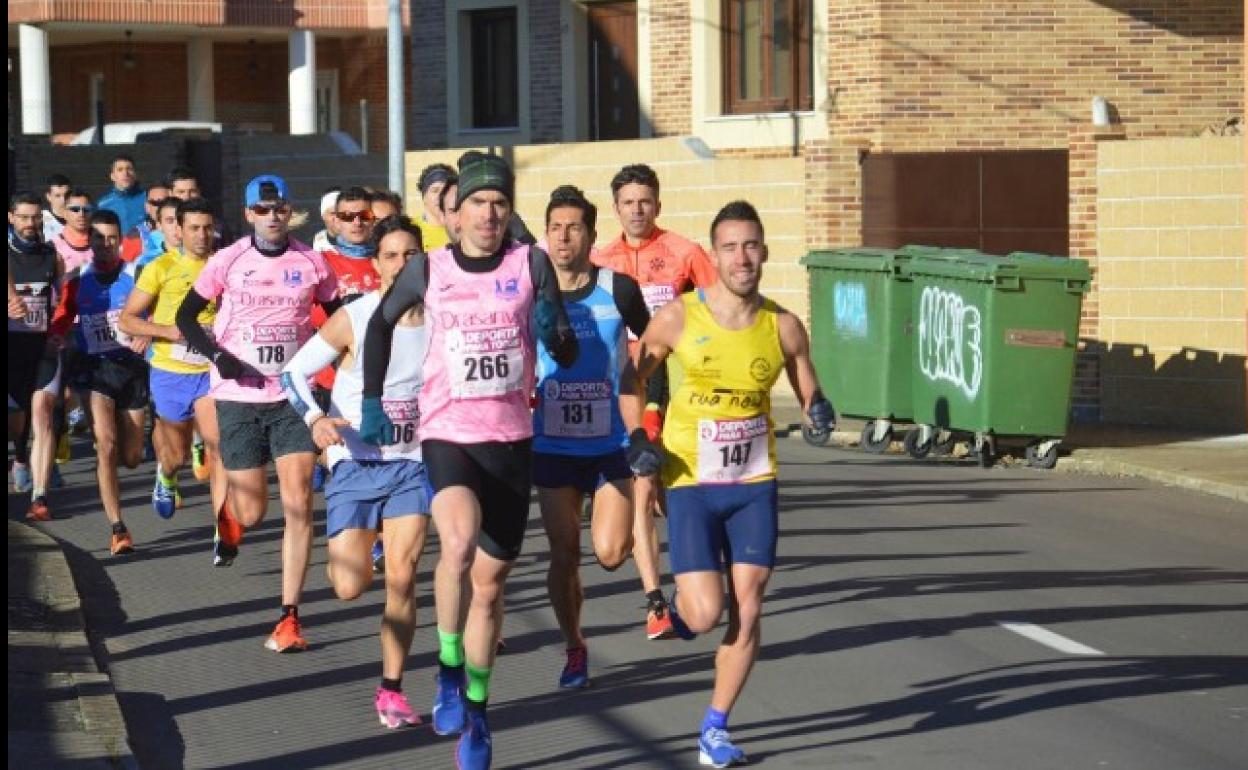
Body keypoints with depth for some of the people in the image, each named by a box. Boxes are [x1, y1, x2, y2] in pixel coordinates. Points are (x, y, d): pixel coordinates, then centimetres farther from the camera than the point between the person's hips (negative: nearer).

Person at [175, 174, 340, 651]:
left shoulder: (311, 263, 2)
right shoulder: (228, 261, -1)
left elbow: (338, 317, 15)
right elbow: (186, 316, 5)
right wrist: (218, 355, -11)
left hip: (293, 396, 0)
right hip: (239, 395, 0)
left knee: (298, 503, -12)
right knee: (251, 514, 0)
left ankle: (290, 616, -9)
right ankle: (227, 509, 40)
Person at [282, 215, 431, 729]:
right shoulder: (353, 319, -10)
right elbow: (294, 371, -5)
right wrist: (315, 418, -21)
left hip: (412, 464, 1)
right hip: (354, 462, -1)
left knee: (401, 578, -10)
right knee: (349, 587, -7)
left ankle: (392, 689, 2)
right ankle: (348, 558, 32)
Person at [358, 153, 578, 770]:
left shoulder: (530, 265, -2)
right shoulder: (427, 271, -1)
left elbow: (568, 356, -1)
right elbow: (381, 322, 18)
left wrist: (553, 332, -24)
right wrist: (372, 402, 13)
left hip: (511, 439, 2)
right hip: (447, 435, -2)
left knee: (490, 580, 10)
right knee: (459, 541, -30)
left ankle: (475, 712, 25)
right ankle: (449, 670, -10)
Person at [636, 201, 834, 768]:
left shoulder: (782, 327, -2)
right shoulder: (679, 318, -8)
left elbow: (808, 391, 10)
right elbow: (632, 378, 5)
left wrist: (818, 410, -13)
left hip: (754, 483, 2)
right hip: (691, 484, -2)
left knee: (747, 609, -2)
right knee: (705, 613, -10)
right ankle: (680, 603, 27)